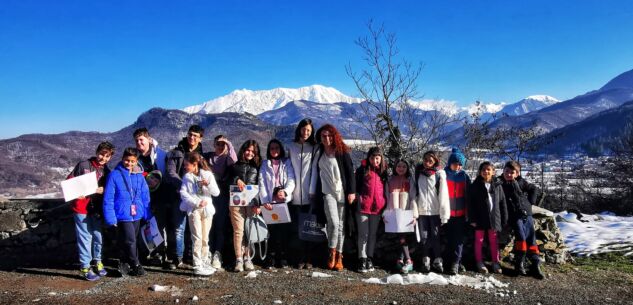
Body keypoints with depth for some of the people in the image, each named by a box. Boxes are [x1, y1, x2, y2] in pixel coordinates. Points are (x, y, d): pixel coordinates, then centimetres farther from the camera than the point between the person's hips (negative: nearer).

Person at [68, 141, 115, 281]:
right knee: (85, 237, -1)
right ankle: (85, 267, 9)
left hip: (97, 209, 4)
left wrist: (102, 190, -14)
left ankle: (97, 262, 29)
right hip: (81, 208, -4)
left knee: (98, 235, 12)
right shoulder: (83, 165, -5)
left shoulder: (106, 171, 6)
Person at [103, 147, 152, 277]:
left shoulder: (139, 176, 4)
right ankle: (136, 265, 13)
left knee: (132, 241, 16)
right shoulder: (114, 175, -8)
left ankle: (124, 263, 34)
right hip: (123, 215, -5)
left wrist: (147, 213, 4)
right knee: (130, 241, -5)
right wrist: (110, 217, -12)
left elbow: (145, 195, 7)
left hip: (137, 214, 5)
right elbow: (108, 198, -9)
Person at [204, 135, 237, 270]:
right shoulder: (208, 157, 13)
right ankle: (209, 253, 7)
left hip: (222, 194, -1)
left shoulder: (227, 158, 8)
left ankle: (217, 254, -3)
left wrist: (229, 144, -11)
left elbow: (234, 161, -13)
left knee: (220, 225, -4)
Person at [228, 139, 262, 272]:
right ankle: (238, 259, 0)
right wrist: (236, 180, -10)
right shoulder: (235, 165, 13)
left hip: (252, 202, 1)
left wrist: (258, 203, -1)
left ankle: (247, 258, 9)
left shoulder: (257, 167, 13)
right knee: (238, 230, -6)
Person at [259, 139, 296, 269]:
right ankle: (271, 258, 3)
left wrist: (285, 191, -19)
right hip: (270, 202, 0)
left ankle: (283, 258, 6)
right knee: (272, 230, -3)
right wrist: (265, 201, -10)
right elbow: (262, 184, 4)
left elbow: (291, 181, 2)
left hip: (285, 200, 0)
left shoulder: (287, 163, 13)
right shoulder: (264, 164, 14)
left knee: (284, 230, -1)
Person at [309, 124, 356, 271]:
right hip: (327, 192, 0)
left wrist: (352, 191, -7)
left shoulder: (342, 152, 1)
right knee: (333, 223, -15)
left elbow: (350, 172, 0)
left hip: (342, 192, 0)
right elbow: (315, 172, 15)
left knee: (341, 225, 3)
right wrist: (313, 191, 13)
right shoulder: (318, 153, 10)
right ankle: (332, 253, 5)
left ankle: (339, 257, 15)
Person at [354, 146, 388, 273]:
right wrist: (359, 200, -5)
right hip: (363, 206, -3)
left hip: (377, 207, 3)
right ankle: (362, 260, 3)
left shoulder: (384, 171, 10)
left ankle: (370, 259, 17)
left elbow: (386, 188, 17)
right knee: (363, 234, -1)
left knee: (373, 234, 10)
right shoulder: (362, 169, 1)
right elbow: (356, 187, 3)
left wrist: (384, 204, 10)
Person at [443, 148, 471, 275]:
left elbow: (468, 195, 6)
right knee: (449, 238, 9)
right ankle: (450, 261, 19)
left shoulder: (464, 176, 3)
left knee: (459, 238, -1)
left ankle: (455, 263, 1)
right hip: (447, 213, 0)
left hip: (460, 213, 1)